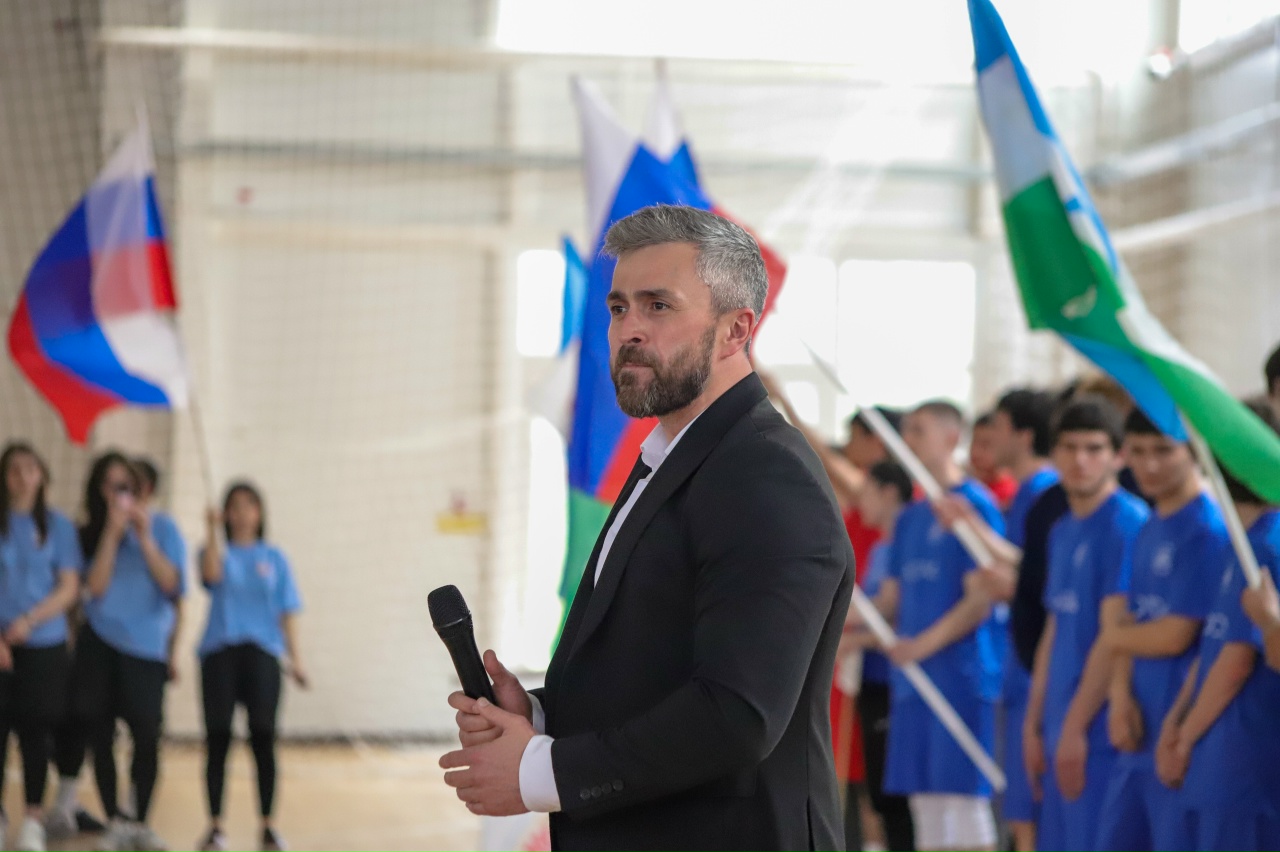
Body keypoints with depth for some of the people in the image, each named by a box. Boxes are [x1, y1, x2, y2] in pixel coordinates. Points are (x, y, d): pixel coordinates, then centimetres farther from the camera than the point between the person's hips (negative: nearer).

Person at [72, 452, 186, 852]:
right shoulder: (90, 534, 7)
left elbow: (172, 584, -7)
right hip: (100, 643, 1)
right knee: (100, 734, 0)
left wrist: (145, 539, -13)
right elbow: (96, 587, -7)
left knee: (146, 736, -7)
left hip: (146, 644, -1)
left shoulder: (162, 527, 4)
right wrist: (112, 533, -10)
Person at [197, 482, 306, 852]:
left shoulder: (274, 558, 12)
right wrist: (212, 533, -17)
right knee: (218, 739, -1)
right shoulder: (219, 553, 9)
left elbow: (286, 611, 9)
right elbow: (211, 575, -15)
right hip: (220, 652, 0)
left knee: (263, 738, -3)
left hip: (261, 653, 0)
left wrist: (295, 658, 1)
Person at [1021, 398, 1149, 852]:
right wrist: (1034, 723, 15)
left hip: (1100, 729, -8)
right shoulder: (1062, 530, 15)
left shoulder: (1129, 523, -12)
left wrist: (1076, 727, -16)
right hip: (1064, 730, 8)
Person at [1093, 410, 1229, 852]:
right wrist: (1120, 695, -5)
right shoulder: (1148, 531, 13)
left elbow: (1175, 636, -17)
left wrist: (1114, 637, 1)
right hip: (1139, 732, 9)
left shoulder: (1207, 529, -14)